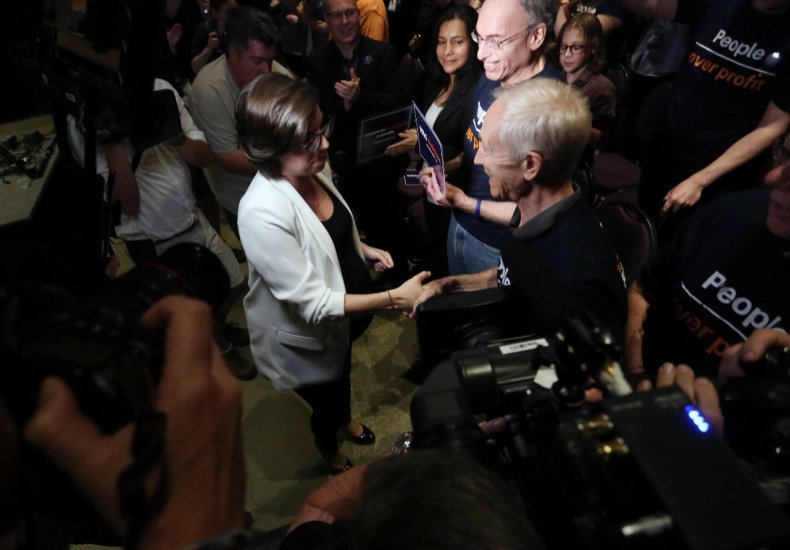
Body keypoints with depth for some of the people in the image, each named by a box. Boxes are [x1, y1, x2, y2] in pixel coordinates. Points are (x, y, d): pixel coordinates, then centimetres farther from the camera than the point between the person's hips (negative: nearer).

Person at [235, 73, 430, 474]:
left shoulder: (314, 168, -16)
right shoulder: (262, 213, -38)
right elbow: (312, 303, -33)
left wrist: (363, 249, -4)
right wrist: (394, 298, -34)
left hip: (344, 311, 6)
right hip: (307, 335, -6)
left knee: (344, 372, 35)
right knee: (325, 397, 25)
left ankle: (345, 418, 69)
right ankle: (327, 447, 61)